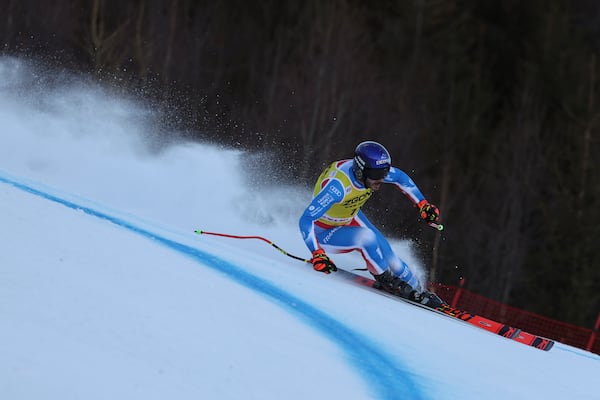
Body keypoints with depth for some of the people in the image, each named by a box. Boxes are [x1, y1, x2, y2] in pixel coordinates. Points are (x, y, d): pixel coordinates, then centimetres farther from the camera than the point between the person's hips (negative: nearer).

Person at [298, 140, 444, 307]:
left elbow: (400, 177, 2)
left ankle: (417, 291, 18)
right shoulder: (337, 185, -41)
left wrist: (423, 205, -1)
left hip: (350, 218, 6)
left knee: (385, 253, -1)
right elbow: (306, 221, -42)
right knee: (366, 237, -28)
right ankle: (386, 281, -5)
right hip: (324, 233, -6)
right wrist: (317, 255, -51)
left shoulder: (370, 170, -20)